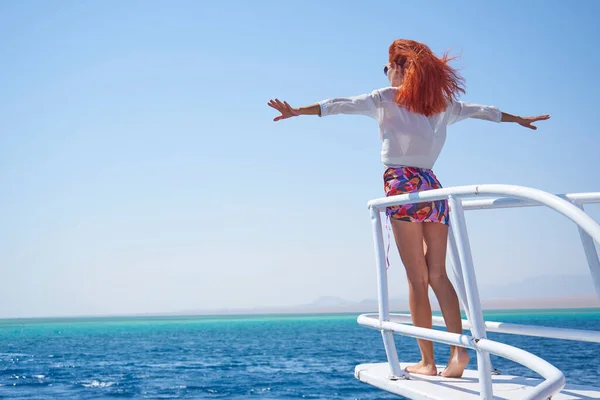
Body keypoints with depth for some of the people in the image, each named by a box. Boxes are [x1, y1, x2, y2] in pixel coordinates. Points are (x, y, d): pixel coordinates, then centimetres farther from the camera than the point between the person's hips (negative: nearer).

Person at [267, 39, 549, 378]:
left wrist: (298, 111, -9)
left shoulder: (387, 98, 3)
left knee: (418, 277, -5)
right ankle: (459, 347, -11)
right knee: (438, 274, 4)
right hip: (432, 186, 4)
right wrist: (519, 119, 45)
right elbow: (480, 110, 30)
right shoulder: (442, 101, 17)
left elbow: (342, 105, -6)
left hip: (402, 184, -4)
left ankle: (428, 360, -5)